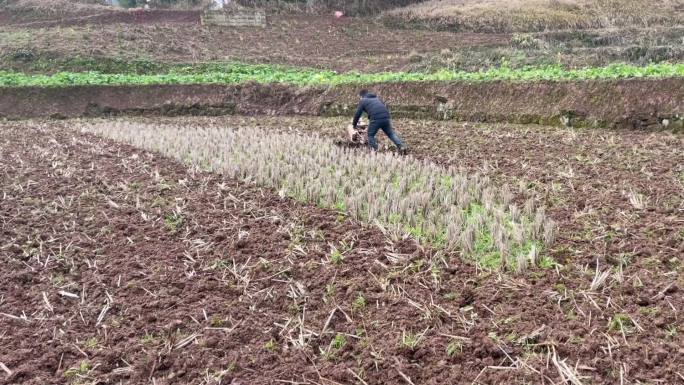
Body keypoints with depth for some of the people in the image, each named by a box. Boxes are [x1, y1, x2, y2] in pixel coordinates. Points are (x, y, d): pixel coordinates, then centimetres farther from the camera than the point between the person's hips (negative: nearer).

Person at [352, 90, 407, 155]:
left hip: (375, 119, -5)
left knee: (371, 135, 11)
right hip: (386, 117, 5)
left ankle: (375, 151, 3)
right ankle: (401, 146, 0)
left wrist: (354, 124, 30)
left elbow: (357, 114, 15)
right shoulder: (376, 98, 33)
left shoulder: (363, 101, 15)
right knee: (391, 133, 14)